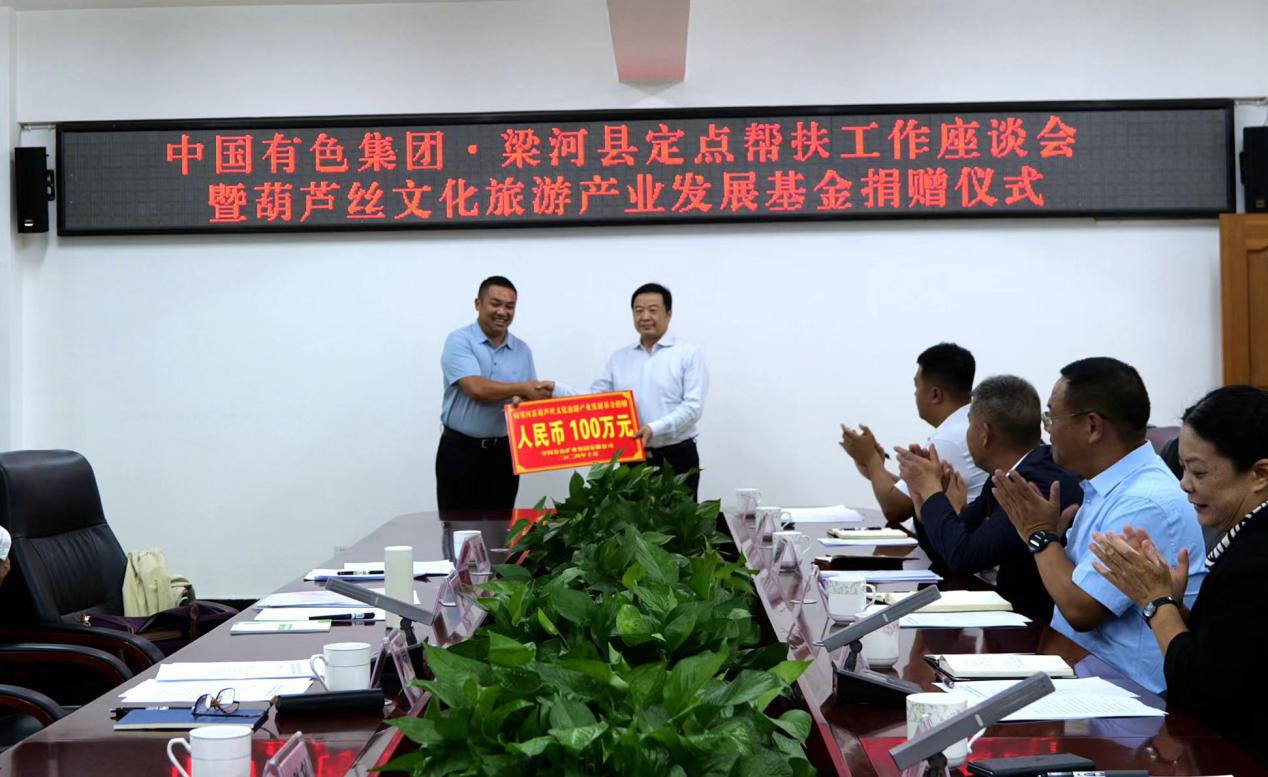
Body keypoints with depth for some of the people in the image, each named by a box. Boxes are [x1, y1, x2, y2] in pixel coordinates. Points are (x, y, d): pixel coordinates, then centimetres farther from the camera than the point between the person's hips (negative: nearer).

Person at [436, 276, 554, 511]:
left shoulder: (522, 350, 9)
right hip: (460, 450, -4)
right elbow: (477, 389, -21)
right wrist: (522, 389, -14)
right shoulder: (459, 341, -7)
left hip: (504, 452, 4)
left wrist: (524, 403, -17)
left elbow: (532, 396, 7)